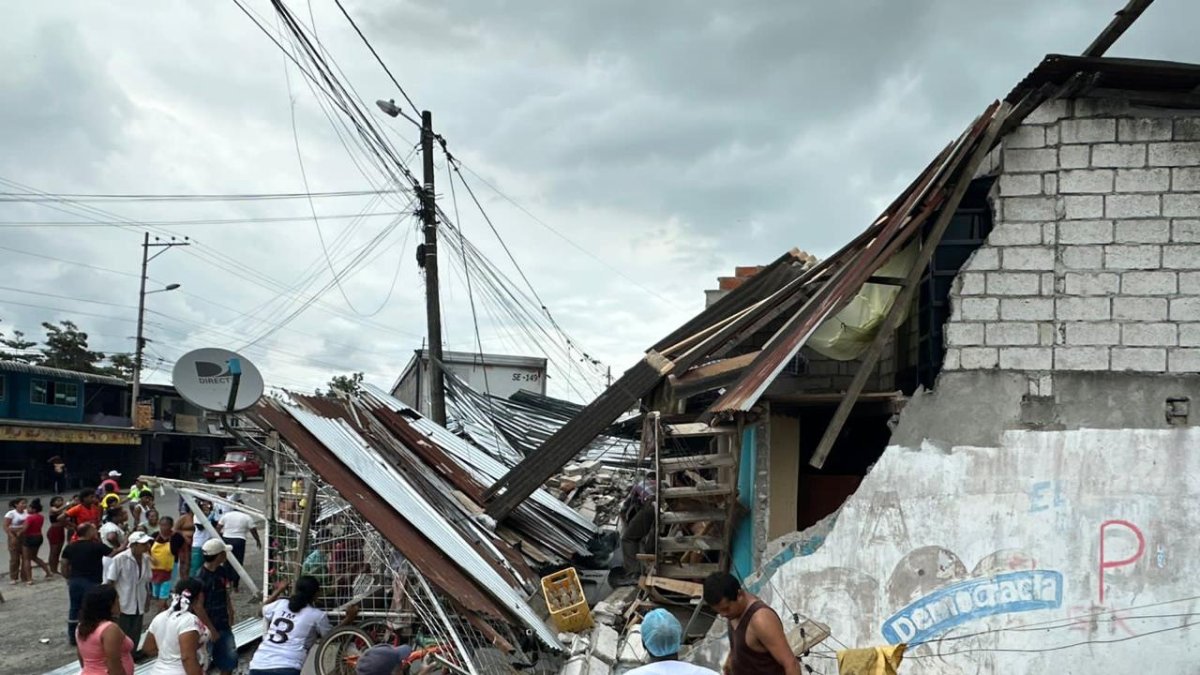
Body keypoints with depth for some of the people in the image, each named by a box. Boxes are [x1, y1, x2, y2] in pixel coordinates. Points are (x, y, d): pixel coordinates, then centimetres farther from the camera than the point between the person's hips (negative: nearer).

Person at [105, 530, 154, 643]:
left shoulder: (146, 559, 1)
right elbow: (109, 583, -11)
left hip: (139, 607, 5)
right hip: (123, 606, -5)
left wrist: (147, 602, 13)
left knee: (135, 639, 11)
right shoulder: (119, 559, -16)